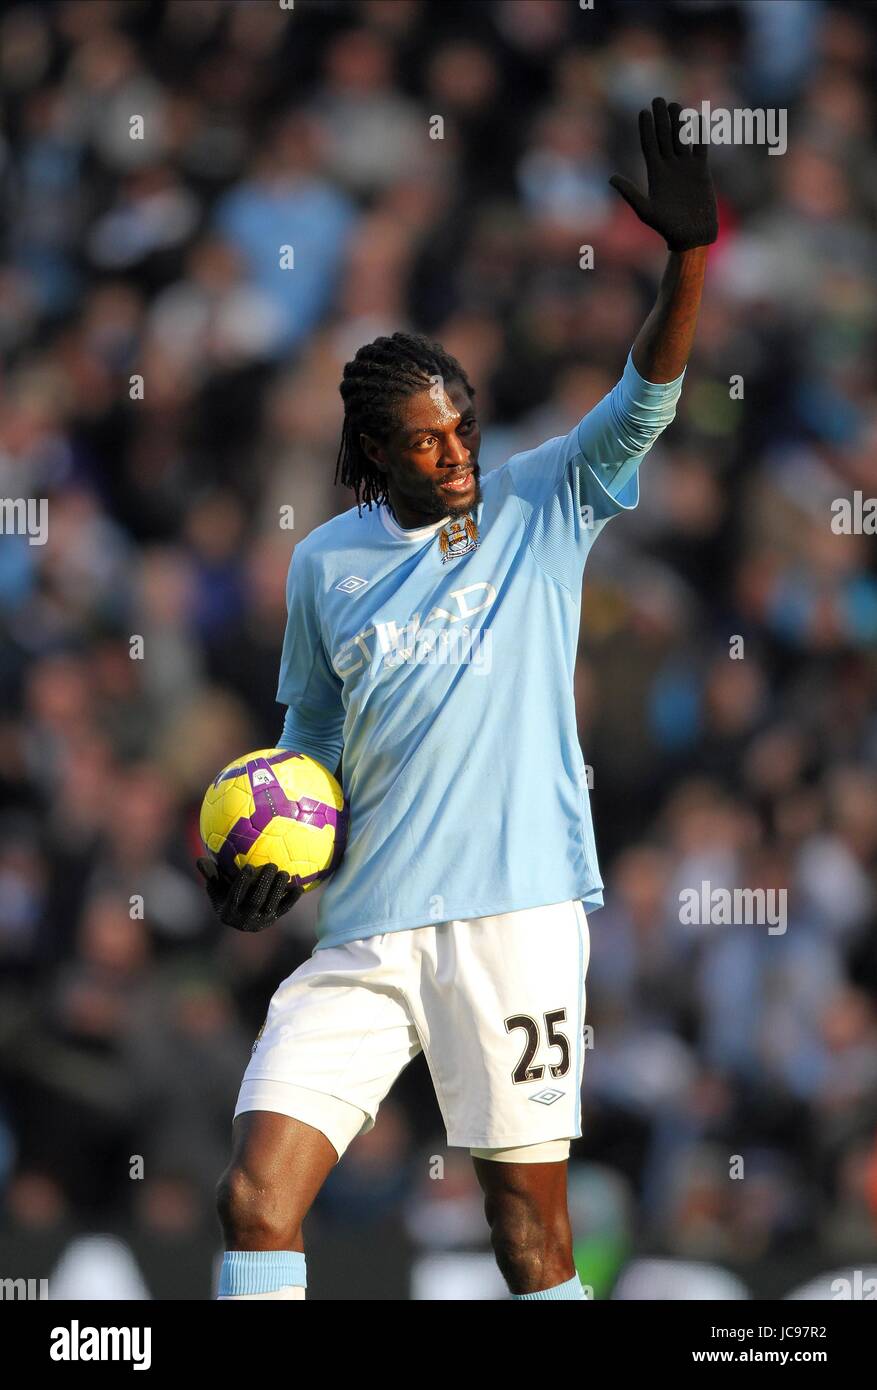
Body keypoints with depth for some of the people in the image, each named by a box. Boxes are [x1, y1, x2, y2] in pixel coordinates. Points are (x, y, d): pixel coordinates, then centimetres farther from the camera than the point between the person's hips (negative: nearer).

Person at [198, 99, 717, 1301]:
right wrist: (275, 849, 4)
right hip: (363, 934, 2)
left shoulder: (538, 511, 4)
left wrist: (689, 254, -23)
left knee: (532, 1224, 0)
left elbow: (643, 402, -9)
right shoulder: (325, 565, 10)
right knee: (256, 1196, -9)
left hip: (514, 916, -2)